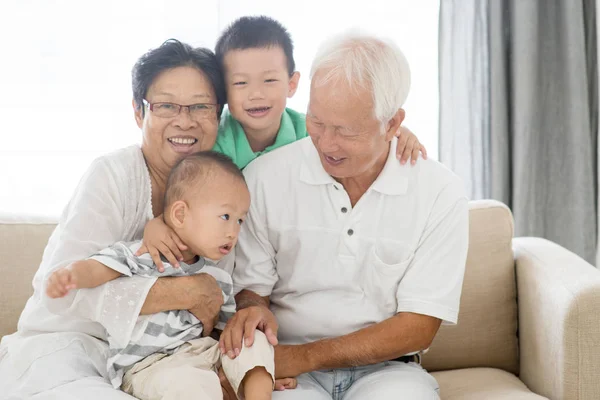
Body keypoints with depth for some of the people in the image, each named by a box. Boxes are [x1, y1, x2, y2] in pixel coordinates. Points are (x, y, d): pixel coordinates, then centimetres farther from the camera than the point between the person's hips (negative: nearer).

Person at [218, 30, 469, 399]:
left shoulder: (441, 193, -4)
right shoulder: (265, 178, -2)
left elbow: (419, 326, -6)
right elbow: (250, 286, 5)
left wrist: (307, 356, -15)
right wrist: (254, 311, -21)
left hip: (383, 368, 1)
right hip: (287, 369, -1)